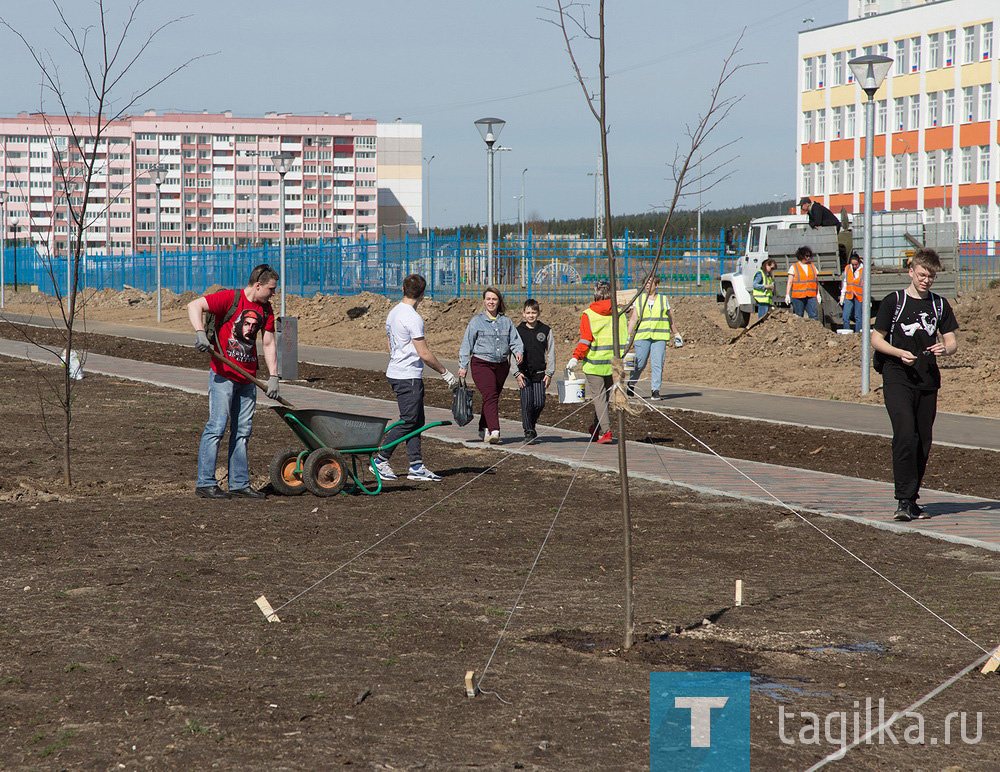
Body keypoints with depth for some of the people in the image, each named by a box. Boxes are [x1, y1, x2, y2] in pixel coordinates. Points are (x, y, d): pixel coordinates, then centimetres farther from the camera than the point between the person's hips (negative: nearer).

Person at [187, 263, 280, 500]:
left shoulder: (265, 309, 11)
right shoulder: (230, 298, -9)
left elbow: (269, 343, 11)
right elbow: (195, 306, -16)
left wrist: (273, 376, 2)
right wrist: (200, 333, -31)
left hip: (247, 378, 7)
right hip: (223, 375, -7)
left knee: (243, 431, 9)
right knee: (217, 426, -9)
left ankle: (239, 484, 15)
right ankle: (205, 483, -5)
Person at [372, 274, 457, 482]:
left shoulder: (393, 314, 12)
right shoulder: (413, 318, -18)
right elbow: (424, 354, -17)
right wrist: (445, 372, -6)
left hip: (395, 372, 10)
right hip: (408, 377, -10)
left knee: (416, 421, 10)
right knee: (408, 421, -4)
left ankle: (416, 466, 9)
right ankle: (380, 460, 1)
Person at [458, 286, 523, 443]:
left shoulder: (506, 322, 12)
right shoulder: (476, 321, 2)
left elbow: (515, 340, 10)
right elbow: (467, 344, 1)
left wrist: (518, 351, -13)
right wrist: (463, 366, -3)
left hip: (502, 365, 4)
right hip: (481, 364, -4)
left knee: (493, 398, 9)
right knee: (490, 396, -17)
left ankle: (484, 429, 24)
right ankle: (494, 431, -27)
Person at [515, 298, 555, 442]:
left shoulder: (545, 330, 5)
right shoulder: (518, 331, 3)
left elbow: (551, 353, 7)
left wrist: (549, 373, 1)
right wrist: (518, 373, -5)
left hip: (540, 373, 1)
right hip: (524, 373, -1)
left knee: (540, 403, -3)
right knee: (527, 402, -8)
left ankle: (532, 424, 24)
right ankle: (528, 431, 0)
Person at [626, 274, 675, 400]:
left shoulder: (663, 299, 11)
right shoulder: (639, 299, 9)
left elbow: (670, 317, 19)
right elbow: (633, 319, 4)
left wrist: (675, 333, 22)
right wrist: (628, 335, -5)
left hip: (659, 337, 0)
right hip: (643, 336, 0)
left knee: (657, 364, -6)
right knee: (639, 363, -1)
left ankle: (655, 390, -2)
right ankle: (631, 384, 21)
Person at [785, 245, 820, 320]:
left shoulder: (812, 266, 15)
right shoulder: (794, 267, 5)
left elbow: (816, 281, 18)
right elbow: (789, 282, 1)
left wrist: (818, 294, 12)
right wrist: (787, 295, -6)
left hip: (811, 296, 3)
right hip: (798, 296, -3)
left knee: (814, 316, -8)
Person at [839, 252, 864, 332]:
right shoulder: (847, 269, 6)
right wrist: (842, 295, 13)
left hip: (859, 297, -3)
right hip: (849, 296, 3)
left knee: (858, 317, 1)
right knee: (845, 317, -4)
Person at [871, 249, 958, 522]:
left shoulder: (939, 305, 13)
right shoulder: (893, 301, 1)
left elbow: (952, 342, 15)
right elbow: (876, 340, 3)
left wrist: (944, 349, -9)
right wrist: (900, 353, -15)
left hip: (928, 381, 5)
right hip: (897, 379, -5)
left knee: (923, 443, 6)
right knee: (905, 436, -19)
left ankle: (912, 501, 17)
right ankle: (904, 500, -20)